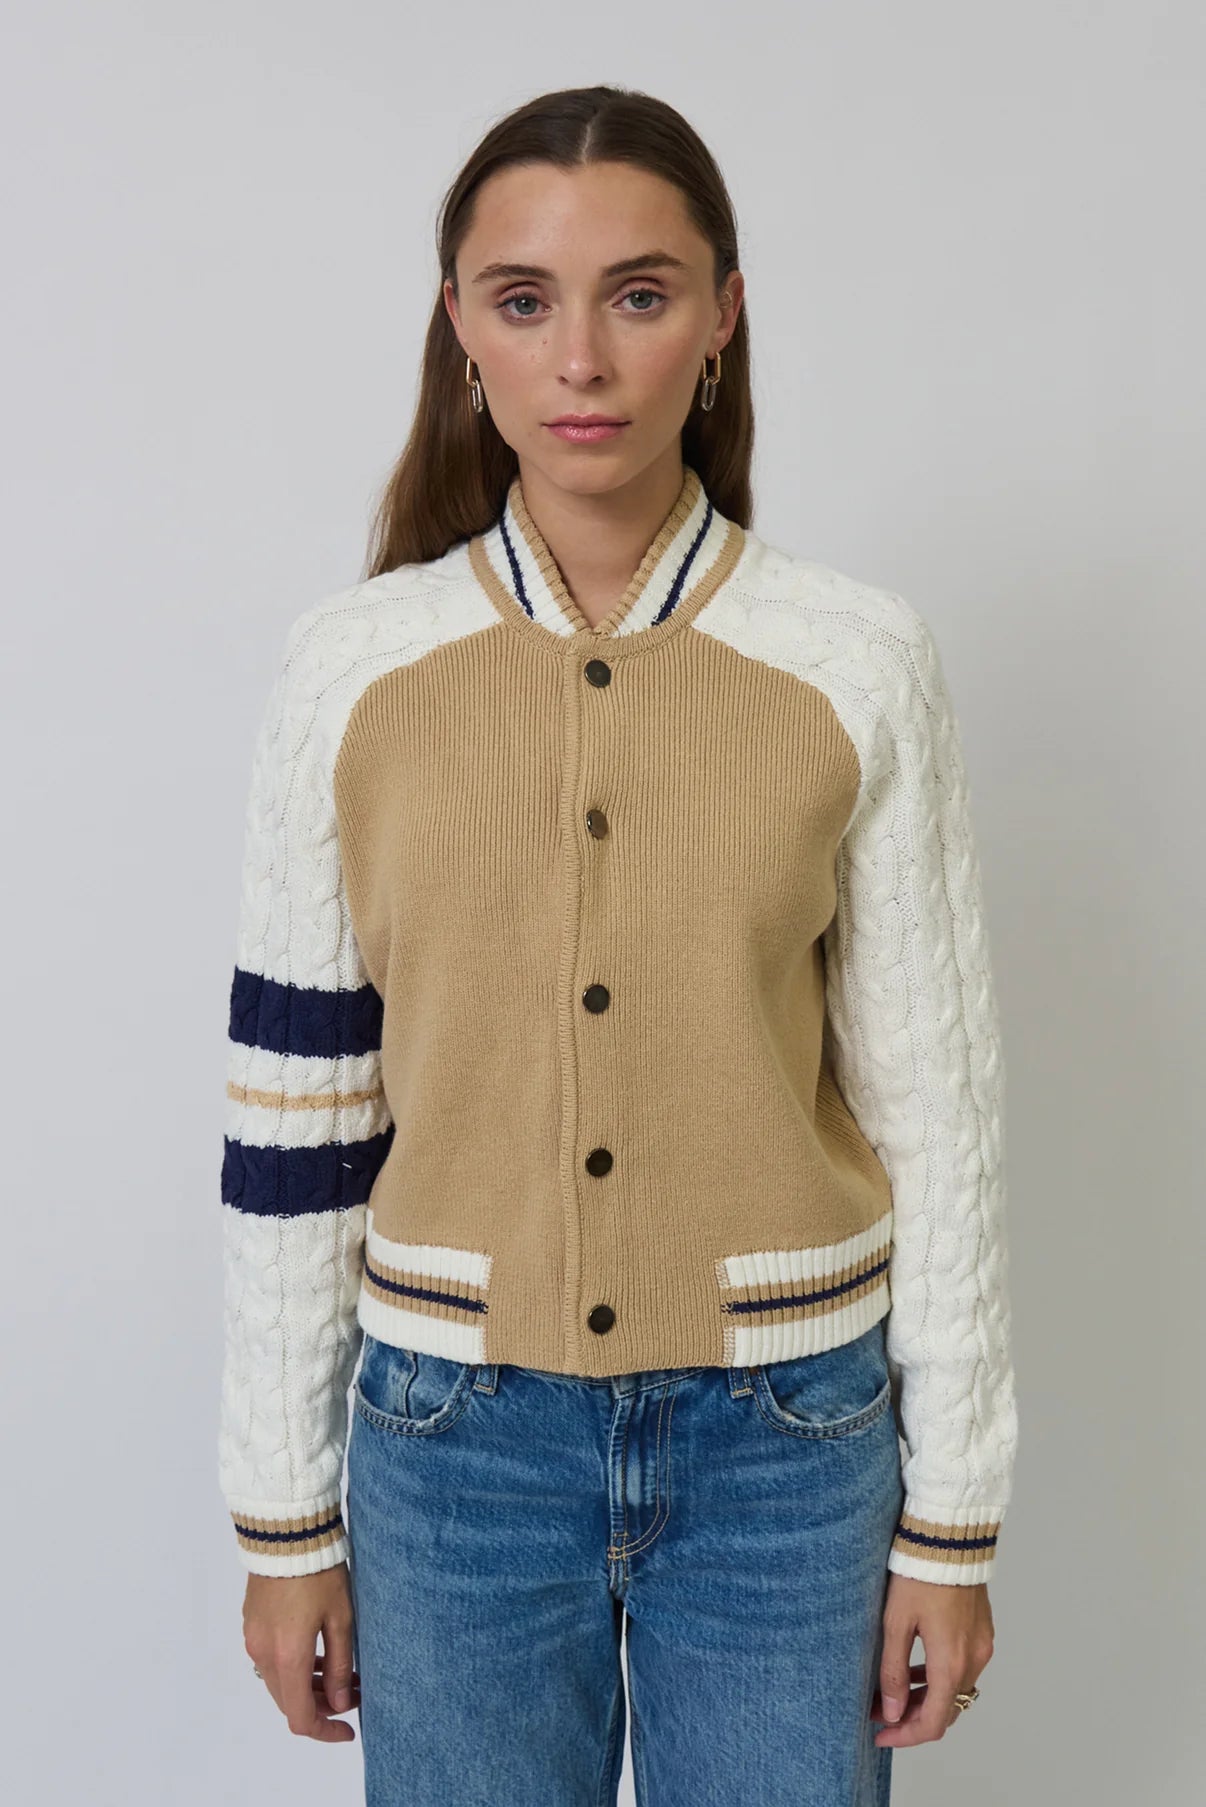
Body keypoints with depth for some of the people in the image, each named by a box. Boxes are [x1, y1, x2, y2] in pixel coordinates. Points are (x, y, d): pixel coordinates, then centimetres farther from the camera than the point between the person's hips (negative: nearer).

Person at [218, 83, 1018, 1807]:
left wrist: (954, 1520, 2)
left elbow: (936, 1104, -2)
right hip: (454, 1424, 1)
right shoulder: (352, 666, -5)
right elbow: (292, 1108, 0)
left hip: (786, 1430, 0)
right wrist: (284, 1518, 4)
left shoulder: (862, 662, -7)